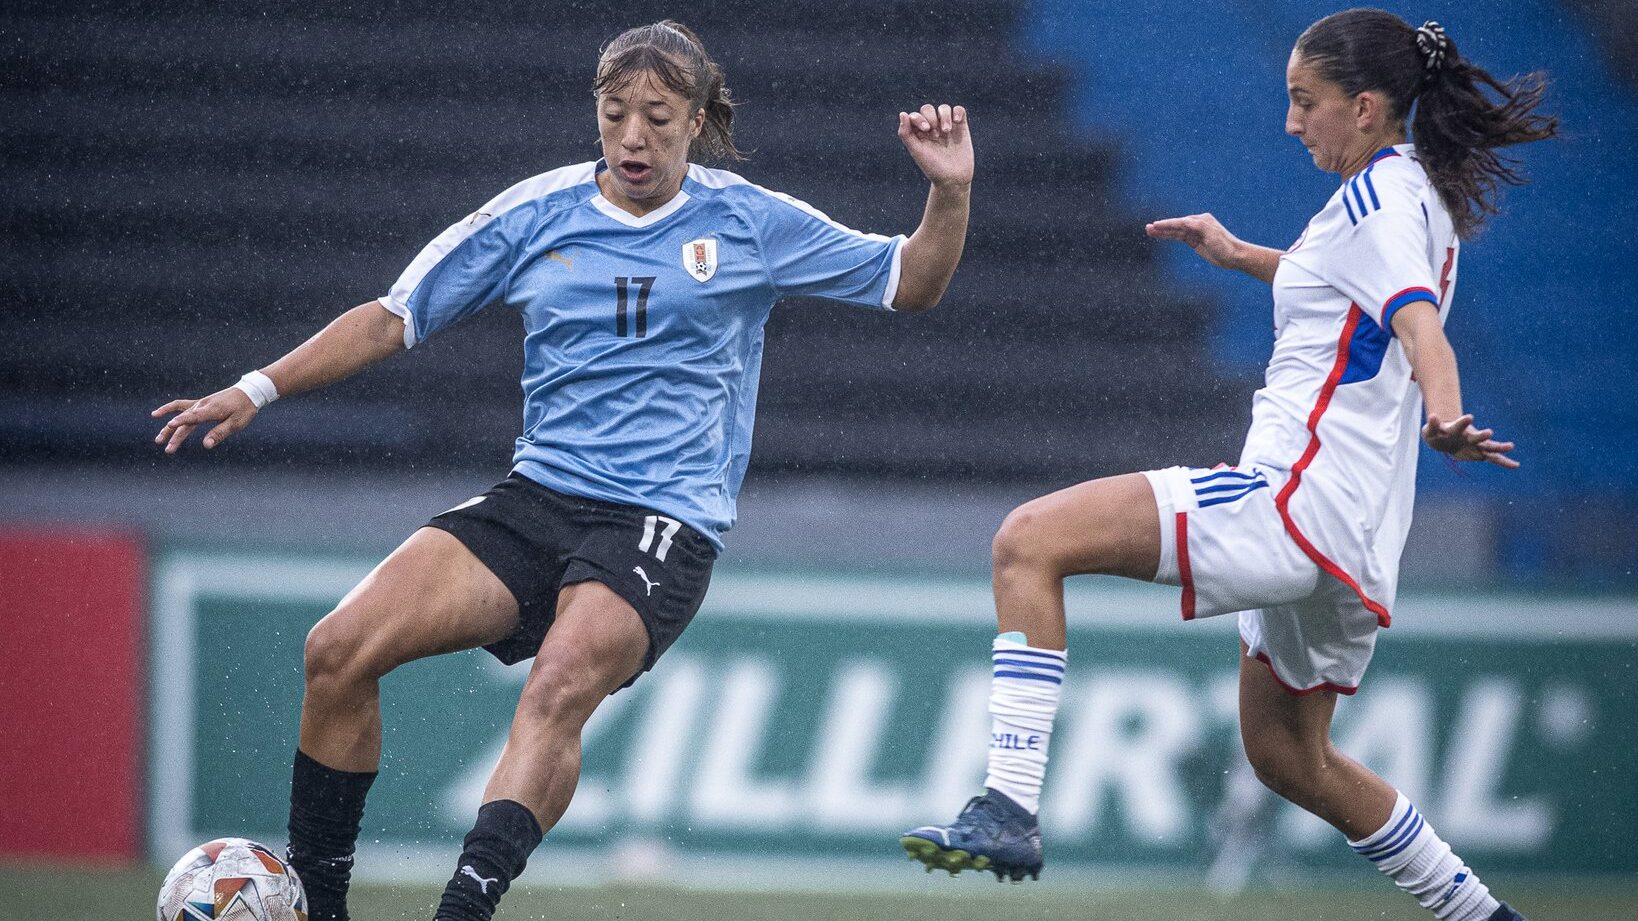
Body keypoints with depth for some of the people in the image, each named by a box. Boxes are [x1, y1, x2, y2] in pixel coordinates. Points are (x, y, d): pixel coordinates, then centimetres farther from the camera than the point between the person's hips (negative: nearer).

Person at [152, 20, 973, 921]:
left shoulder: (752, 223, 6)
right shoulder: (535, 214, 9)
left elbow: (910, 284, 13)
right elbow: (392, 318, 12)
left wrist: (951, 192, -6)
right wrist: (259, 388, 3)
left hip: (662, 525, -3)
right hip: (537, 499, 3)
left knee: (561, 684, -34)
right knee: (339, 650, -15)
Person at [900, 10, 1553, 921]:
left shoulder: (1377, 197, -10)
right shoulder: (1422, 195, 18)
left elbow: (1421, 327, -29)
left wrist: (1445, 416, -48)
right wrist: (1243, 256, 38)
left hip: (1294, 496, -10)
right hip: (1351, 534, 10)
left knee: (1032, 539, -17)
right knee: (1288, 755, 27)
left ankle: (1009, 809, -26)